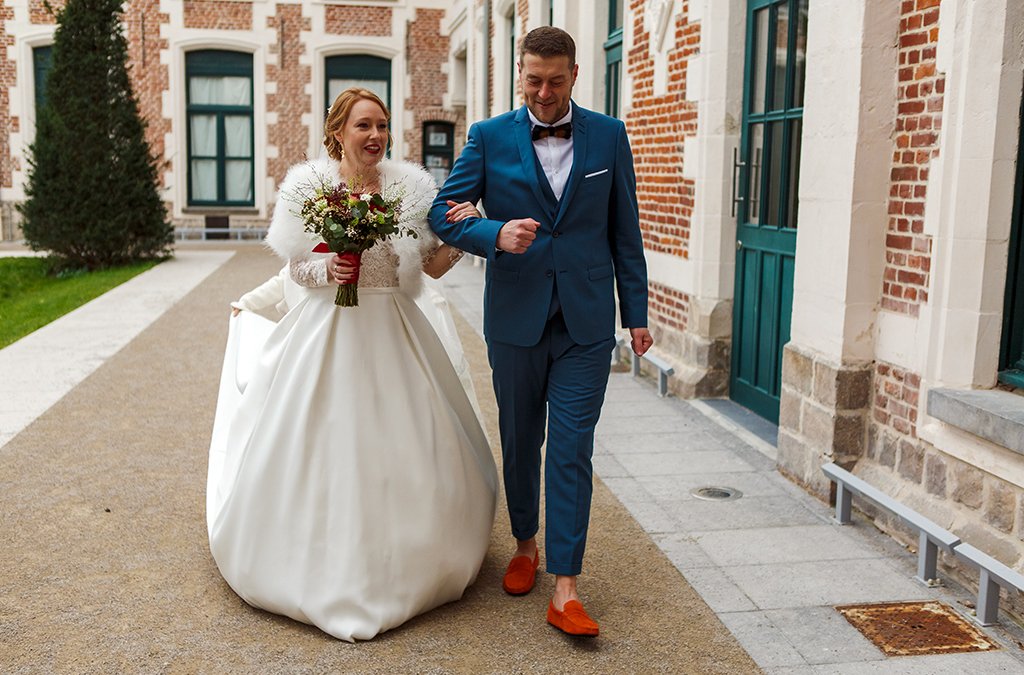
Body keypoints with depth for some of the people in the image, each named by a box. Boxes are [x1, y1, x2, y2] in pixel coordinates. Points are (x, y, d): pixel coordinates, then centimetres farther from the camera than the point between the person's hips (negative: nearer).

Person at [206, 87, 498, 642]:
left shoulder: (409, 185, 1)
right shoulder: (309, 184, -2)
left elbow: (434, 265, 6)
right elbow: (297, 270, 2)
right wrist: (329, 271, -18)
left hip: (393, 333, 2)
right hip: (326, 330, -1)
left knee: (401, 447, 5)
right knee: (319, 447, 2)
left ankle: (405, 560, 25)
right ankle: (326, 562, 21)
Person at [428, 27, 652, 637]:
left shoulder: (609, 136, 3)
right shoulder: (490, 138, 0)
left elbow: (625, 231, 6)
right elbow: (443, 213, 0)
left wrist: (637, 312, 4)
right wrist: (495, 234, -20)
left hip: (587, 322, -1)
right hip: (515, 319, 1)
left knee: (572, 450, -3)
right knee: (520, 442, 15)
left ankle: (565, 590, 2)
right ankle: (526, 545, 37)